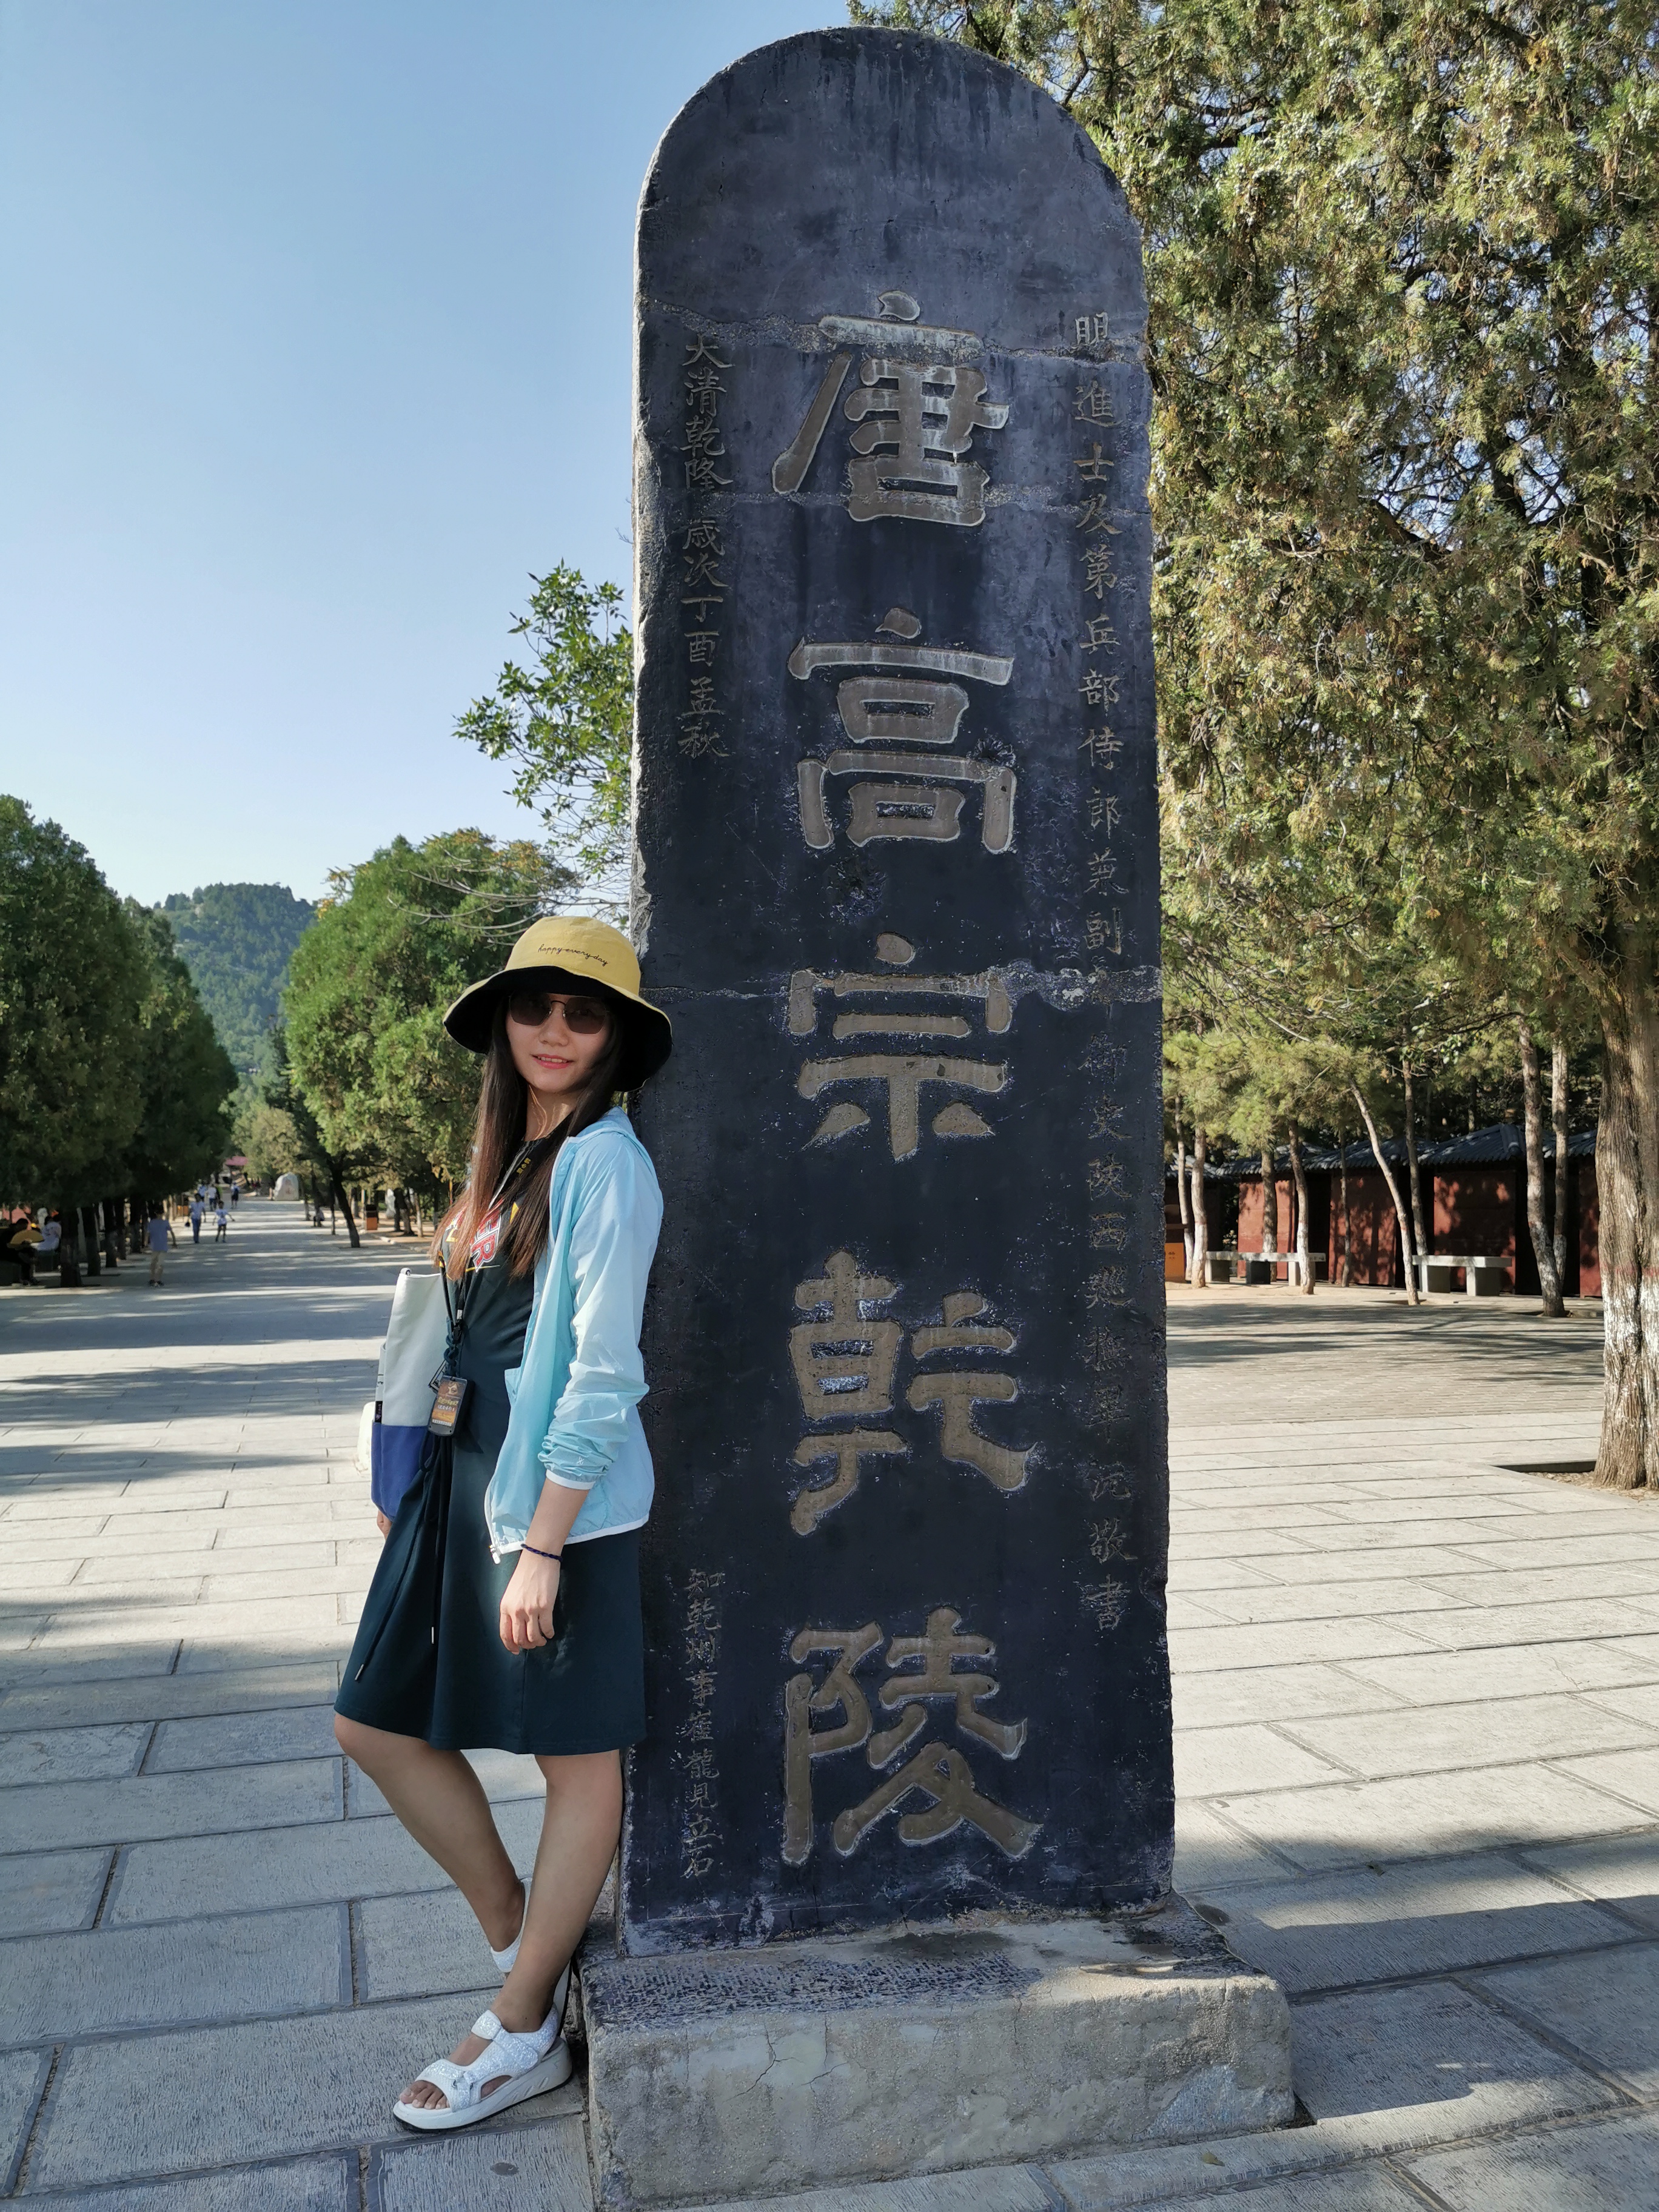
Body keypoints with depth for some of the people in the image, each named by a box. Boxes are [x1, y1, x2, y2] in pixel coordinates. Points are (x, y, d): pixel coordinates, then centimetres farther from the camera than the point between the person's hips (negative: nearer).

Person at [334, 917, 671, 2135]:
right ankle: (516, 1932, 33)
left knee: (576, 1757, 8)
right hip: (466, 1486, 9)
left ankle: (526, 2032, 26)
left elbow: (602, 1372, -18)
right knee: (378, 1720, 14)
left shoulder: (603, 1161, -14)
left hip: (558, 1503, -9)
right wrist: (419, 1494, 15)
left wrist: (541, 1546, -17)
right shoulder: (513, 1157, 12)